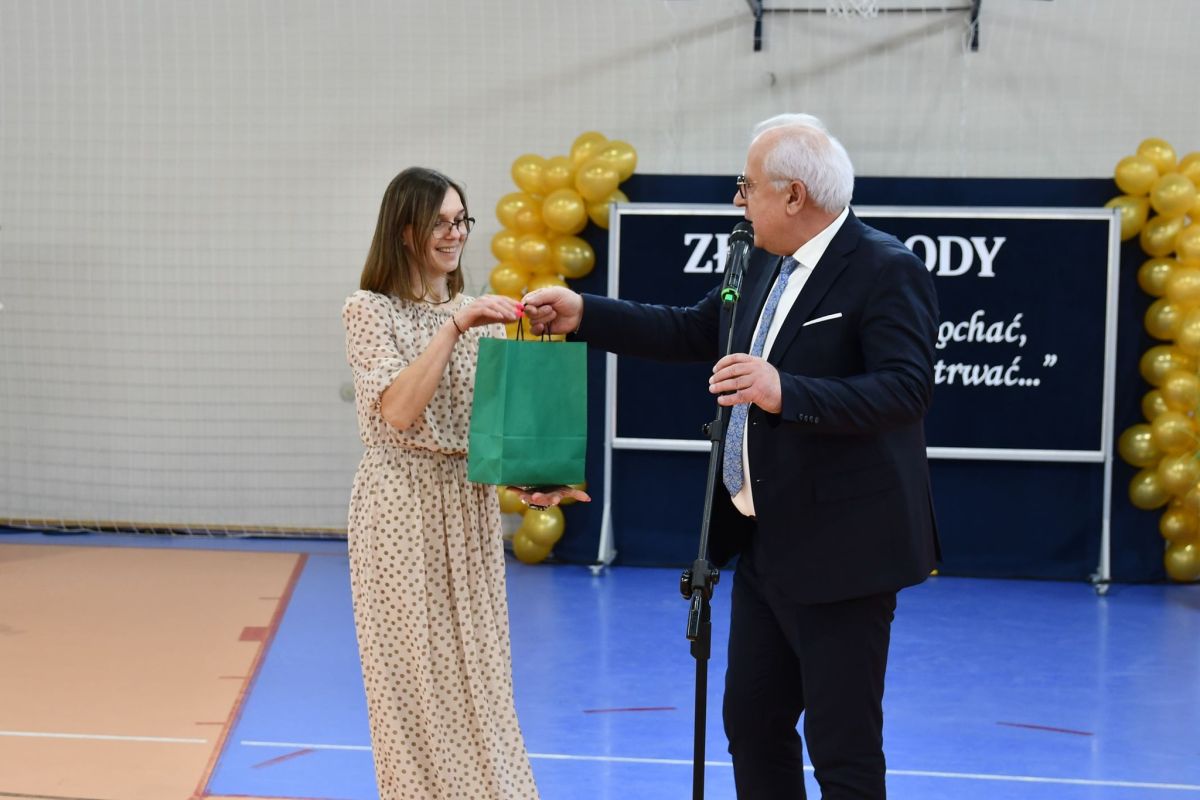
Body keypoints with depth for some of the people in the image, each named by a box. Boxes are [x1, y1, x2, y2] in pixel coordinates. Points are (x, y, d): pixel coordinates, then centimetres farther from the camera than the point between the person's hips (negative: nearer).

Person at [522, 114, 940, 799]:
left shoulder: (887, 271, -15)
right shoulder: (766, 266, 11)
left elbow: (908, 388, -25)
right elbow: (692, 332, 23)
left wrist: (786, 394, -35)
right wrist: (584, 316, 17)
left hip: (838, 555, -9)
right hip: (763, 545, 9)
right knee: (752, 724, 16)